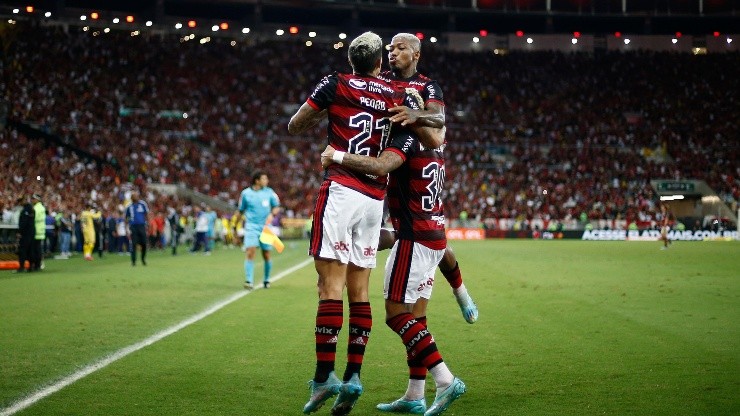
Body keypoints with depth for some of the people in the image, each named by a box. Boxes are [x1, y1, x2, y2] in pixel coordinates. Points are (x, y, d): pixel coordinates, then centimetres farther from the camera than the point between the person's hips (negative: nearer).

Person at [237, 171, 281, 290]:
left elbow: (277, 207, 11)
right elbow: (241, 211, 11)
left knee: (266, 255, 5)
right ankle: (249, 281, -19)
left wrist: (272, 214, -10)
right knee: (250, 252, -17)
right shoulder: (246, 193, 1)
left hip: (265, 227, 2)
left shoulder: (269, 192, 4)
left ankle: (266, 280, 24)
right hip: (251, 227, -2)